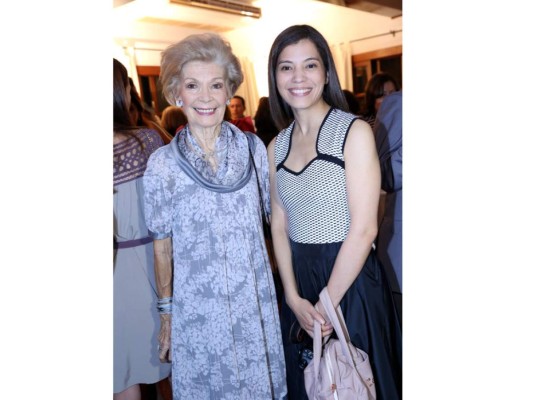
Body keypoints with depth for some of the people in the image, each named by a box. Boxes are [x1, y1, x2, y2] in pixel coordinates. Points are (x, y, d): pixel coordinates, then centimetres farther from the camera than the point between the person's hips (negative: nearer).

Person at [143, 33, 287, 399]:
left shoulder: (254, 147, -5)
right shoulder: (162, 164, -10)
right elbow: (162, 246, -3)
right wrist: (166, 315, 1)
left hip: (257, 300, 2)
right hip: (197, 307, -1)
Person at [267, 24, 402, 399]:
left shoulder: (355, 131, -11)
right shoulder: (276, 146, 5)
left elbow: (364, 228, -16)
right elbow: (279, 226, 4)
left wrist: (327, 302, -12)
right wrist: (294, 298, -6)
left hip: (351, 280, -4)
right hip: (299, 281, 5)